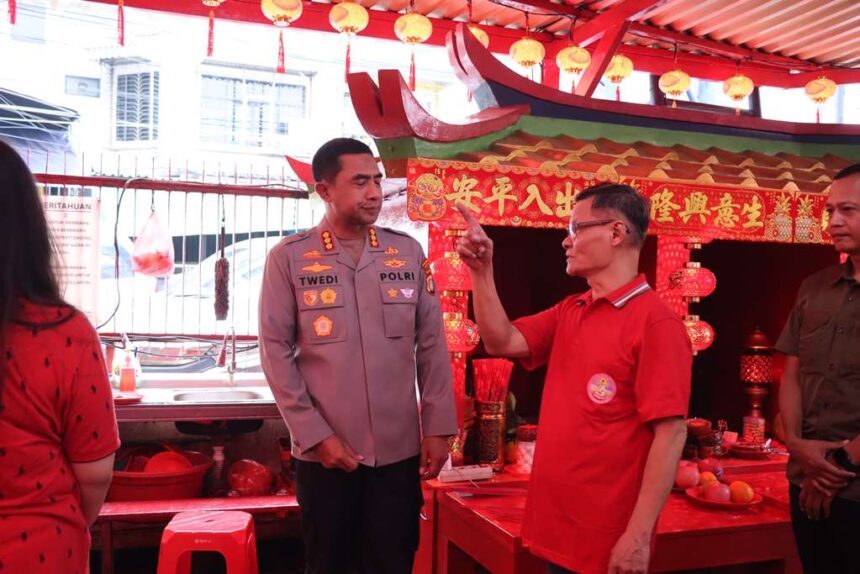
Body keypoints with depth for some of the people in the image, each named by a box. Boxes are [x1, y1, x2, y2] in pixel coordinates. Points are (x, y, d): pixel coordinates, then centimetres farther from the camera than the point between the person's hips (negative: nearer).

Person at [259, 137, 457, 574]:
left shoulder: (408, 252, 4)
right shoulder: (288, 258, -3)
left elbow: (431, 344, 5)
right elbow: (276, 352, -3)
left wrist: (437, 427, 0)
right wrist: (314, 434, -8)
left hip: (399, 449, 2)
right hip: (323, 450, -1)